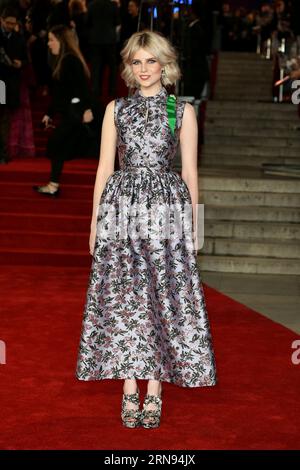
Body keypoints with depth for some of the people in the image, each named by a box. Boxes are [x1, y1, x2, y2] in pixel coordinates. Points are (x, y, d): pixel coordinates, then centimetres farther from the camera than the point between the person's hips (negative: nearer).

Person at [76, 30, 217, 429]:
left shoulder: (182, 111, 7)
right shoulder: (115, 109, 10)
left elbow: (190, 172, 7)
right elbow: (104, 168, 9)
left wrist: (194, 225, 4)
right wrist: (95, 222, 5)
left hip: (167, 206, -1)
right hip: (122, 208, 1)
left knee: (163, 298, -2)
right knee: (123, 298, -1)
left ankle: (154, 391, 8)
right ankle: (130, 391, 8)